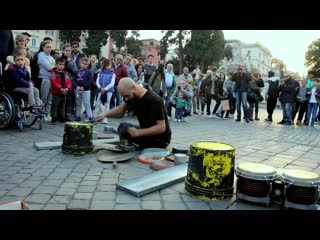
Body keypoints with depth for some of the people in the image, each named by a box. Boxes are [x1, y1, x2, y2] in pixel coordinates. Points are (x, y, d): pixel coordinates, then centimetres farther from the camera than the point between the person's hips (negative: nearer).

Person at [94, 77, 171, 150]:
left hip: (160, 139, -8)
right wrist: (105, 114, -7)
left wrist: (138, 132, -32)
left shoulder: (154, 101, -26)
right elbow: (122, 108, 9)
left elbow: (161, 127, -27)